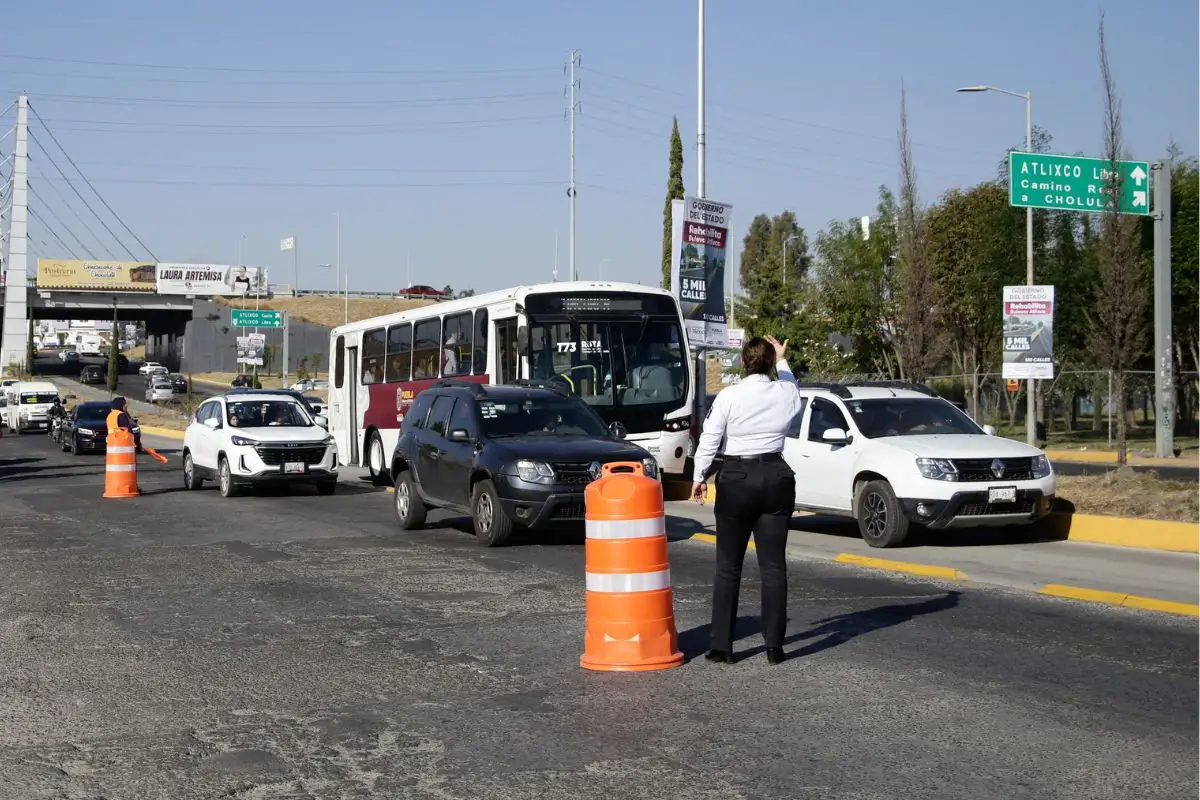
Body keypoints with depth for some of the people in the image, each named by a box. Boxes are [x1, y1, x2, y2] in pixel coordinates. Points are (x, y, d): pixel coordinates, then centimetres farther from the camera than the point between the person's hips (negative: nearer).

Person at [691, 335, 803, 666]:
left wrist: (699, 476, 5)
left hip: (736, 480, -2)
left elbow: (709, 439, -7)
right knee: (773, 565, 5)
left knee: (728, 566, 5)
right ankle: (774, 645, 4)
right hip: (776, 478, 2)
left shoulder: (729, 396, -10)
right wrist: (782, 361, 36)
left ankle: (721, 645, 6)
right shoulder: (786, 393, 0)